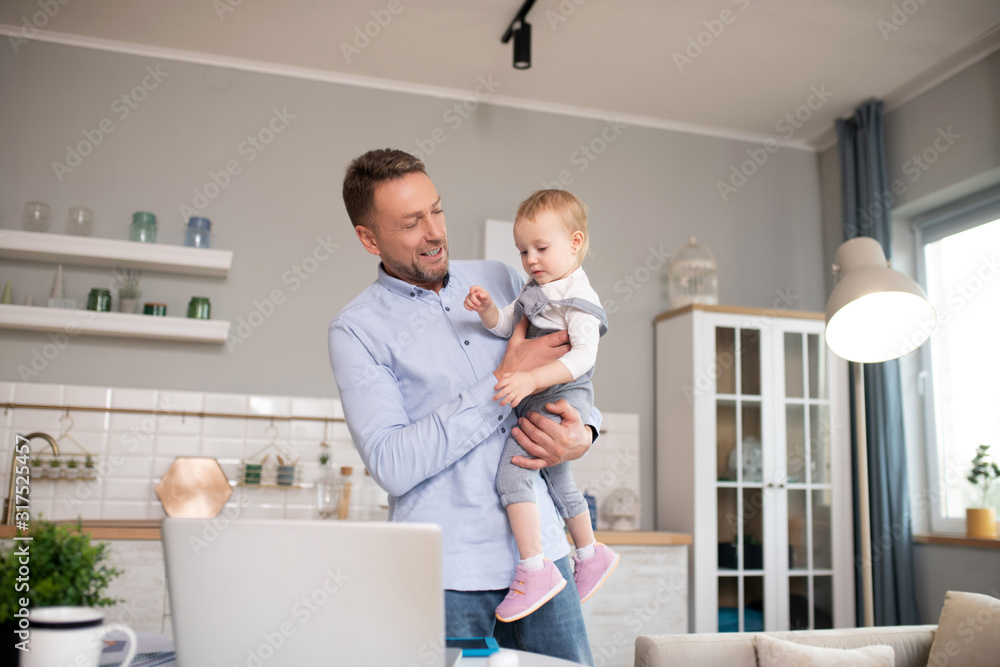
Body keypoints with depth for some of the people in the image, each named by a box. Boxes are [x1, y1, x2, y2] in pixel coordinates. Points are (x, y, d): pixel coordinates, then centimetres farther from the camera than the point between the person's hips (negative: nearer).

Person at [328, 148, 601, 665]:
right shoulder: (356, 329, -5)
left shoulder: (501, 280, 9)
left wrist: (584, 433, -6)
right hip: (446, 570, -3)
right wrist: (504, 383, -16)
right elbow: (391, 464, -16)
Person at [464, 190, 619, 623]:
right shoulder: (534, 291, 12)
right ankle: (590, 554, 44)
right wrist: (487, 309, -14)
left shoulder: (578, 297, -15)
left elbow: (584, 355, -25)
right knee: (559, 483, 24)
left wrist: (532, 379, -36)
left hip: (560, 400, -10)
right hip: (537, 401, 10)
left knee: (511, 470, -21)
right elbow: (505, 325, 8)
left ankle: (535, 569, -17)